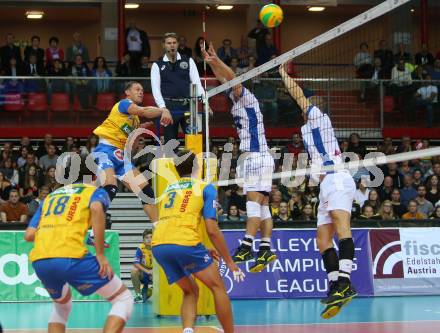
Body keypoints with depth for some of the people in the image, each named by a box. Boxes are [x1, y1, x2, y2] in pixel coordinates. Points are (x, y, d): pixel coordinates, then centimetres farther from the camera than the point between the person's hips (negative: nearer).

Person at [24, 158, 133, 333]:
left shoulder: (51, 196, 29)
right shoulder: (96, 191, 17)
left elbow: (29, 235, 18)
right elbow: (96, 208, -9)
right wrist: (101, 255, -8)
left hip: (39, 261, 5)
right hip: (71, 257, -5)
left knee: (61, 304, 34)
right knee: (123, 299, 10)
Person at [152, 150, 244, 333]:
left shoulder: (168, 189, 26)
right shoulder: (205, 187, 10)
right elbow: (212, 229, 1)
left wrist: (203, 251, 38)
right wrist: (229, 261, 8)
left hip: (158, 245, 5)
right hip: (184, 243, -5)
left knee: (190, 291, 22)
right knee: (217, 286, 14)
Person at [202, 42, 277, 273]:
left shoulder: (246, 97, -5)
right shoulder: (236, 99, 16)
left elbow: (232, 78, -20)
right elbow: (223, 79, 24)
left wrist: (216, 61, -25)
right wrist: (211, 62, 18)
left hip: (257, 156, -10)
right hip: (252, 157, 10)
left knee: (254, 202, -14)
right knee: (262, 206, 5)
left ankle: (246, 247, -21)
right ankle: (266, 249, 3)